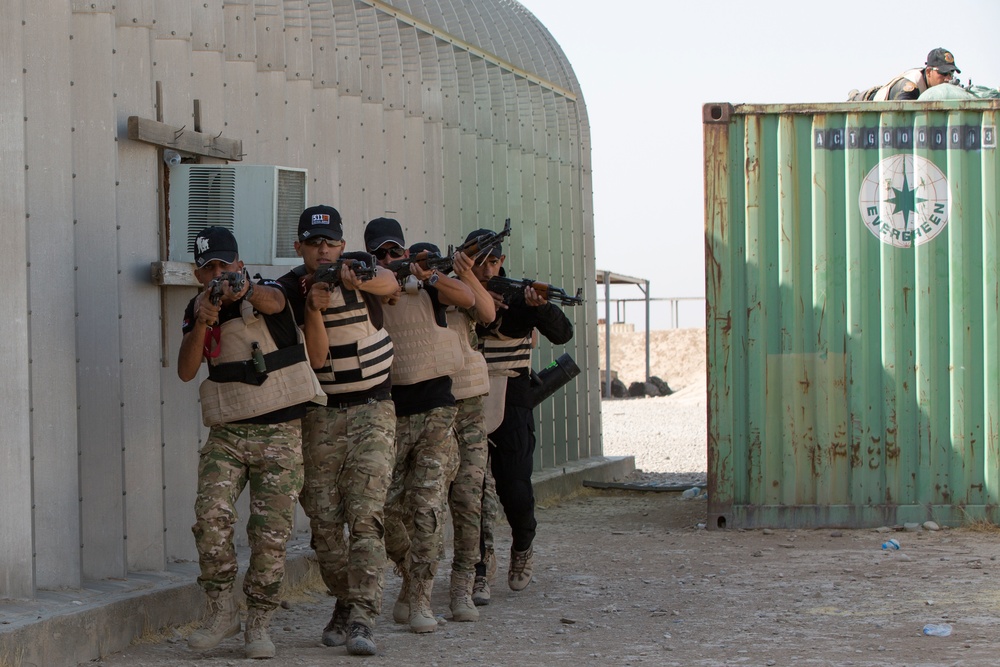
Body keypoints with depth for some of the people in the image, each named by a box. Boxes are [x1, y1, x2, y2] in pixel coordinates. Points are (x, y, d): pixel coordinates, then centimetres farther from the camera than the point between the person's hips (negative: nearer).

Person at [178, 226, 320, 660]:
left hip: (280, 433, -3)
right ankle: (222, 611, -6)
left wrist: (245, 291, -54)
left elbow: (272, 301, -31)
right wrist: (201, 324, -22)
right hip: (226, 433, 3)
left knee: (271, 531, -7)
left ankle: (259, 623, 6)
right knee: (211, 514, -18)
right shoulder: (196, 311, 7)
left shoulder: (265, 295, -5)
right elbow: (186, 372, -5)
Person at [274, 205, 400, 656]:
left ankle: (362, 618, -19)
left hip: (372, 410, -1)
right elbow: (315, 356, -12)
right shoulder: (291, 290, -3)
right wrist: (316, 308, -27)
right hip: (320, 416, 2)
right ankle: (343, 604, 21)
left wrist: (359, 281, -46)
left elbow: (389, 284, -26)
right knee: (323, 519, 2)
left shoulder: (360, 266, -2)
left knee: (365, 514, -13)